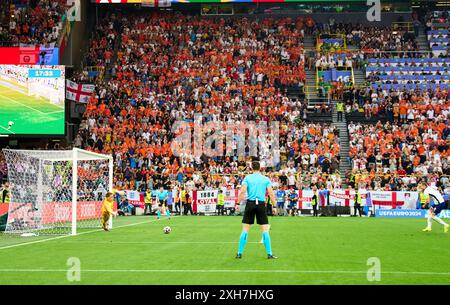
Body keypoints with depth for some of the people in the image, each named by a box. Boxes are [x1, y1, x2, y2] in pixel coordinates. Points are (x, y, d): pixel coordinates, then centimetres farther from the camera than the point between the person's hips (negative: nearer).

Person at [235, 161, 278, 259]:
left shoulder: (247, 178, 4)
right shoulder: (266, 179, 6)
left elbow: (242, 191, -6)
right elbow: (271, 193, -1)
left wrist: (238, 202, -1)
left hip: (250, 203, 0)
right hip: (261, 204, 0)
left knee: (245, 230, 4)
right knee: (265, 230, 2)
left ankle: (239, 253, 6)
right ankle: (269, 254, 0)